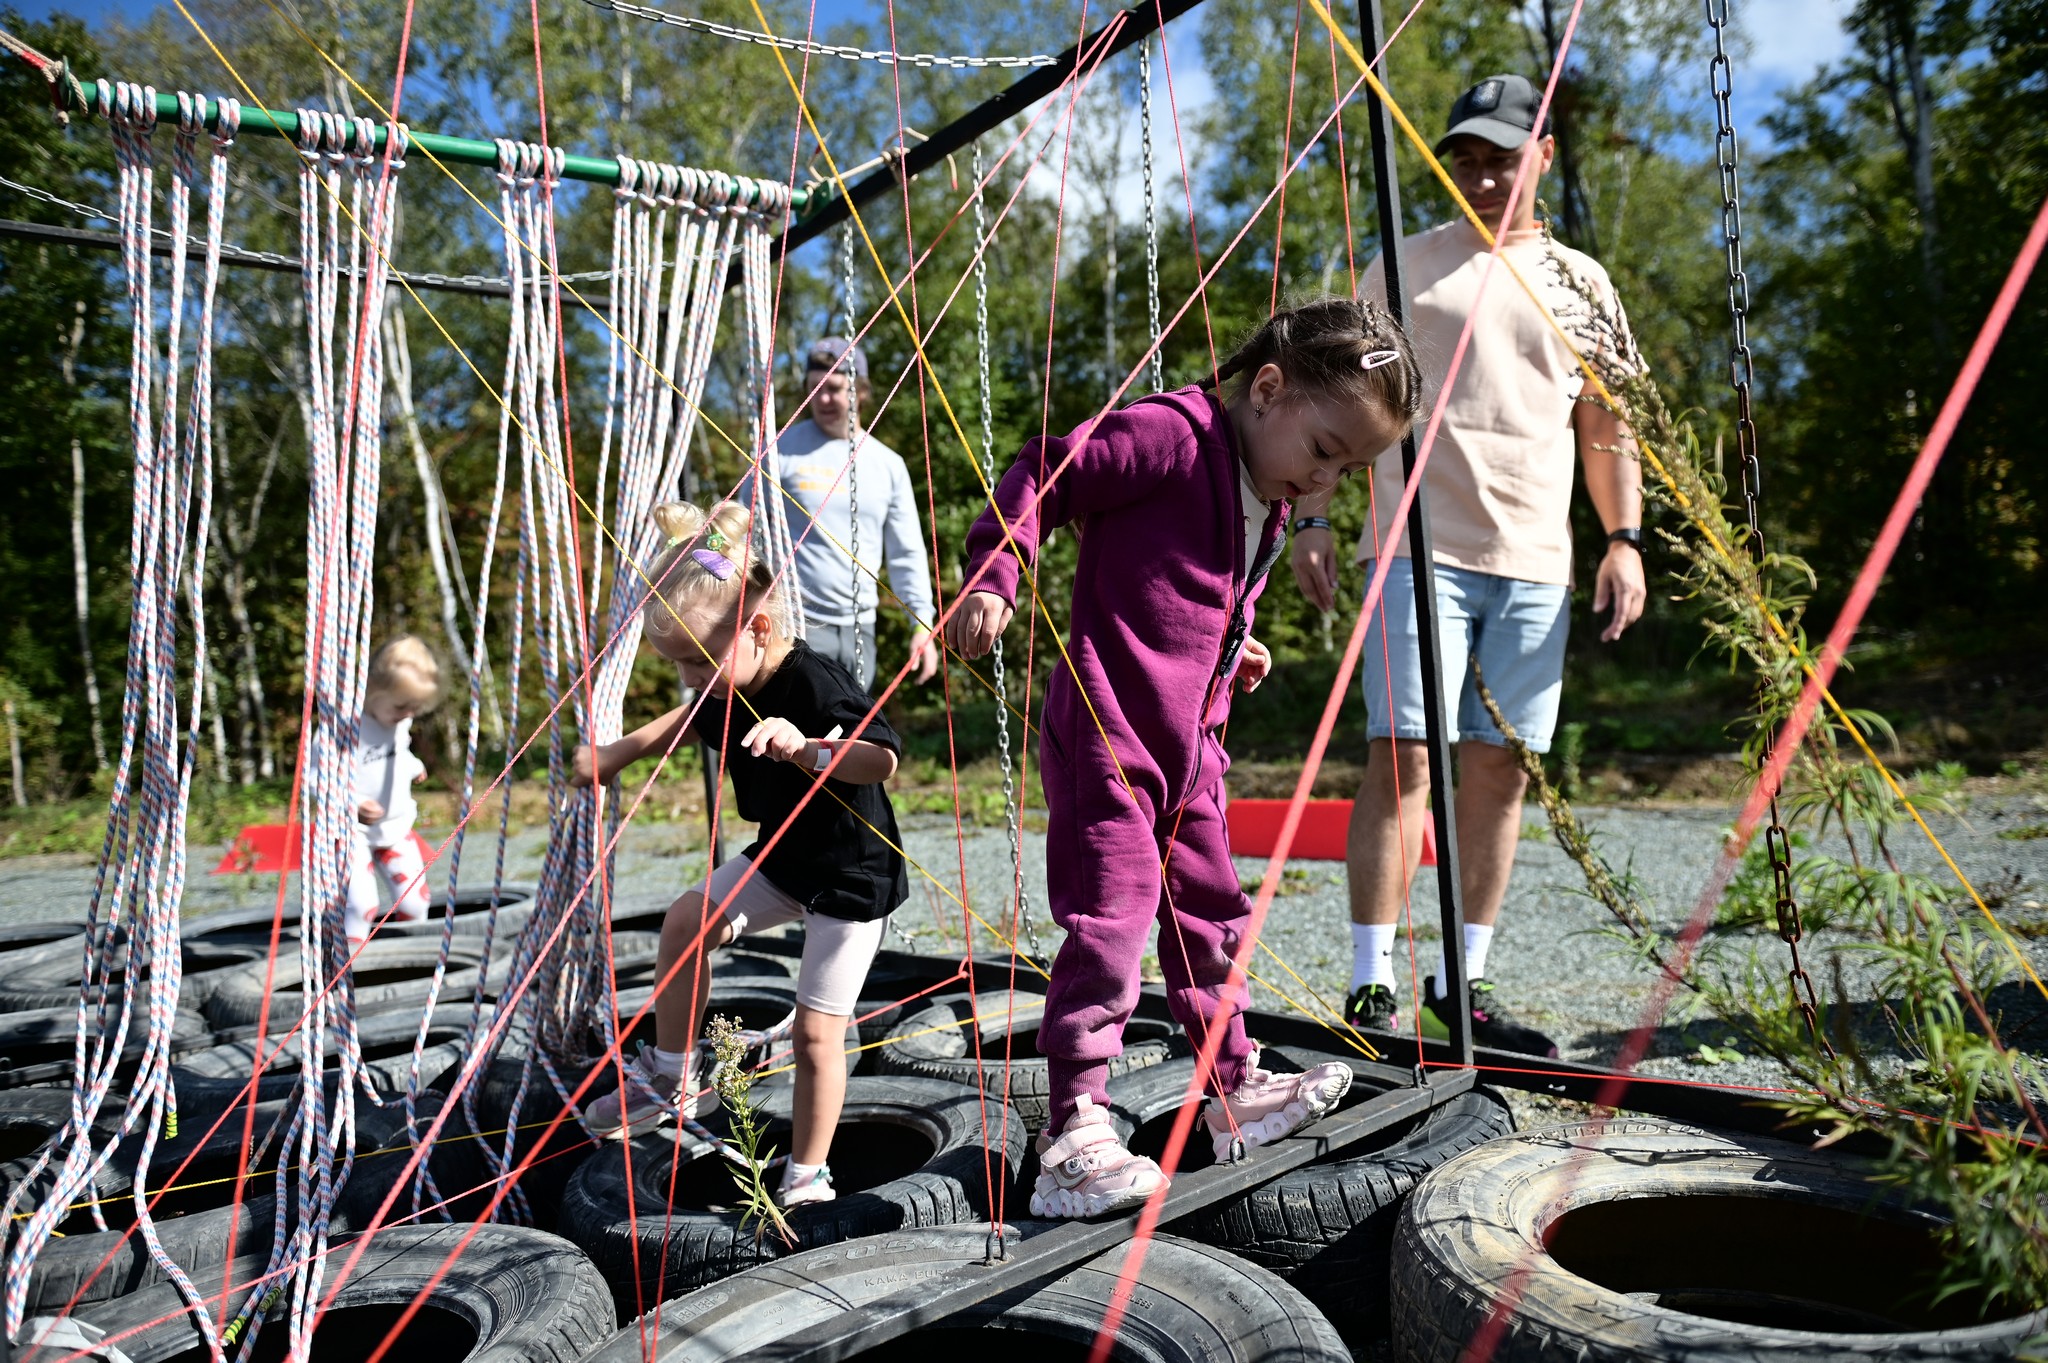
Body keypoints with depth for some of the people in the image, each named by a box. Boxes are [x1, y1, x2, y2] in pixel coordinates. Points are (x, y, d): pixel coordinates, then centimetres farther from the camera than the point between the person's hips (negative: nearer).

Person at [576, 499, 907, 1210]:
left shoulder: (813, 682, -30)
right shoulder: (727, 689, -3)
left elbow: (883, 757, -44)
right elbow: (693, 720, 22)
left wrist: (809, 750, -59)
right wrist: (620, 753, 20)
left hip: (852, 876, -8)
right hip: (781, 858, 8)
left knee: (816, 1030, -4)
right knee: (687, 919, 2)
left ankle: (807, 1178, 15)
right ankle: (672, 1079, 20)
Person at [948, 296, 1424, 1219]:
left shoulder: (1268, 496, 14)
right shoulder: (1171, 434, -15)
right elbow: (1041, 478, -16)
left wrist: (1228, 645, 16)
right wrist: (993, 579, -24)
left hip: (1189, 747, 9)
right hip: (1107, 738, -9)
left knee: (1210, 917, 18)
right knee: (1107, 928, -7)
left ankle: (1235, 1090, 35)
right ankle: (1073, 1136, 3)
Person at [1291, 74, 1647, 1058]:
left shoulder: (1581, 284, 16)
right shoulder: (1405, 265, 8)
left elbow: (1607, 428, 17)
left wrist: (1624, 538, 5)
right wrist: (1311, 516, -3)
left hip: (1536, 564, 4)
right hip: (1417, 548, -3)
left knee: (1500, 766, 5)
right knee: (1402, 755, -11)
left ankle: (1465, 983, 16)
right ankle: (1370, 987, -5)